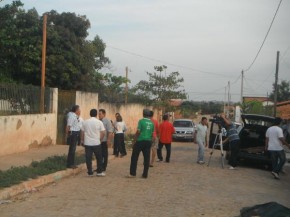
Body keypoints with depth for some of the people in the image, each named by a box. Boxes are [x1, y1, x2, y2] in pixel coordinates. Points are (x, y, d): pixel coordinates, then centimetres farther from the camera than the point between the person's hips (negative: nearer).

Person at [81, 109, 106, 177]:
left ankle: (90, 172, 6)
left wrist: (82, 140, 17)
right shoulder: (99, 122, -3)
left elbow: (82, 132, 6)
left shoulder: (85, 122, 3)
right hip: (96, 143, -1)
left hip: (87, 143, 2)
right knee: (99, 158, 11)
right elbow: (103, 133, -5)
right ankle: (99, 172, 13)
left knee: (88, 158, 5)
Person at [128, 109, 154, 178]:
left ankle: (133, 173, 3)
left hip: (140, 141, -5)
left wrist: (134, 141, -6)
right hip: (148, 141, 5)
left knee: (134, 157, 4)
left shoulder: (141, 121, -8)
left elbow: (138, 132, -11)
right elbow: (152, 133, 12)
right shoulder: (152, 123, 8)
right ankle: (145, 174, 7)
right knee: (147, 158, 6)